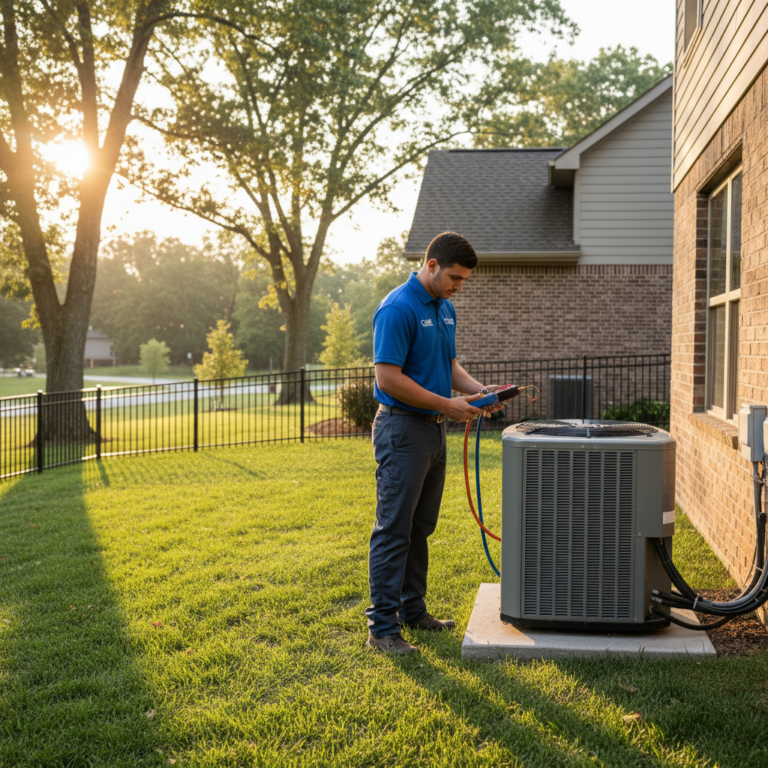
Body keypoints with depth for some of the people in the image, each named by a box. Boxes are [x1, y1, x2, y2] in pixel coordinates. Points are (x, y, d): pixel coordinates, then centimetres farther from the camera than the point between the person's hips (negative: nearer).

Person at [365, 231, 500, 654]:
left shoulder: (446, 309, 12)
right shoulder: (398, 309, -17)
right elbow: (389, 378, -21)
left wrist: (475, 389, 1)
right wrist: (447, 404, -18)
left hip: (433, 429, 9)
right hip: (402, 431, -9)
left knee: (419, 529, 15)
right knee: (393, 531, -5)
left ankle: (412, 609, 26)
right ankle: (382, 626, 1)